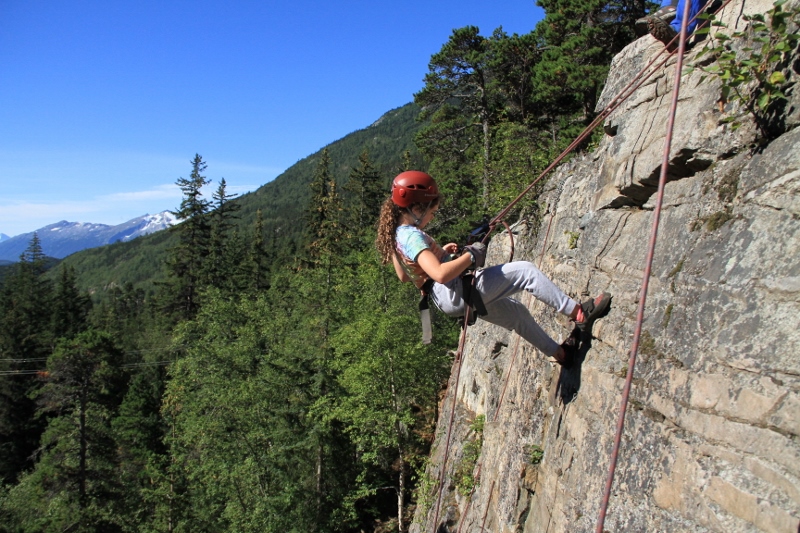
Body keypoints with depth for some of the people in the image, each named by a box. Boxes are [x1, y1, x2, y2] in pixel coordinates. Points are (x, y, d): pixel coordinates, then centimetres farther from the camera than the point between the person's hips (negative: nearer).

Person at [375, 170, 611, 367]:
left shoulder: (397, 235, 8)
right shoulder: (413, 236, -22)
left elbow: (403, 276, 21)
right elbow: (441, 274, -35)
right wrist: (471, 256, -20)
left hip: (450, 298, 11)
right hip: (459, 293, -11)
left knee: (515, 311, 24)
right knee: (525, 271, -9)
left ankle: (560, 352, 38)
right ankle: (578, 313, 1)